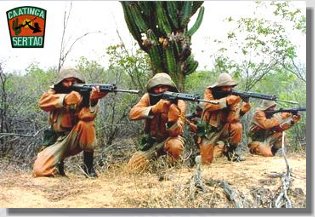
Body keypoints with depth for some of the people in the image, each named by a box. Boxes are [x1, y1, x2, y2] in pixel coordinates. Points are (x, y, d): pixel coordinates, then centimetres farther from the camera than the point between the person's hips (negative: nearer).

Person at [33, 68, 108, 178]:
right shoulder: (55, 91, -1)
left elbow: (86, 116, -28)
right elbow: (42, 101, -23)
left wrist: (93, 101, -47)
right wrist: (65, 99, -38)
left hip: (76, 138, -1)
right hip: (56, 140, 1)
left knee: (86, 123, -33)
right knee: (40, 171, -21)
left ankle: (88, 165, -16)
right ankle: (58, 166, 16)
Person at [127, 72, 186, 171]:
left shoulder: (179, 103, -17)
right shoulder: (148, 97, -11)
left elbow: (175, 132, -26)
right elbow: (132, 114, -27)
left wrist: (173, 112, -45)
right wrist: (154, 109, -40)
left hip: (169, 139, -3)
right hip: (151, 140, 3)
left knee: (175, 145, -38)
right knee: (133, 165, -13)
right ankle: (156, 155, 17)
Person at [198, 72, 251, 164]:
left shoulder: (232, 96, -8)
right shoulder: (209, 92, -9)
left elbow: (231, 119, -19)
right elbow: (208, 105, -31)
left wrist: (244, 105, -34)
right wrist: (226, 101, -39)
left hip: (223, 129, 2)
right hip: (209, 132, -2)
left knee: (237, 126, -29)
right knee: (206, 162, -8)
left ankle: (230, 150, -5)